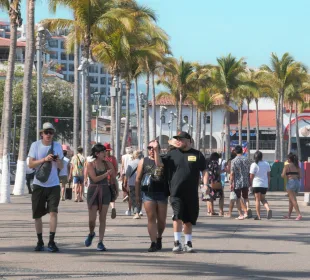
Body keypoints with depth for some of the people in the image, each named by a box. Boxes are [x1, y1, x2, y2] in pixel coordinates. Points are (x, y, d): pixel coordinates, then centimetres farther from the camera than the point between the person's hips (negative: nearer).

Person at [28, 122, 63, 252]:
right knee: (37, 215, 5)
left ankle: (51, 242, -10)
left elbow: (61, 167, 9)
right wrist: (44, 159, -21)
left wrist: (58, 161, -14)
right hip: (39, 184, 0)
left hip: (53, 185, 0)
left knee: (53, 211, -13)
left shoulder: (57, 146, 4)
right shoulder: (35, 145, -2)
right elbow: (31, 164, -7)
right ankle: (40, 242, 19)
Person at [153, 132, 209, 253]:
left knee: (189, 219, 10)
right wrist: (156, 150, -11)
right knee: (178, 216, -14)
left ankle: (188, 243, 20)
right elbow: (159, 163, 2)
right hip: (176, 193, -1)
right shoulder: (173, 154, 7)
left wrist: (205, 184, -5)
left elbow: (204, 170, 8)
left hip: (192, 193, 1)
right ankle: (177, 243, -10)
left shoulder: (197, 155, 6)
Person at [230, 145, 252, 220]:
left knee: (238, 198, 6)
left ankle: (241, 215, 4)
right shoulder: (246, 160, 3)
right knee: (245, 197, 14)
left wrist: (231, 184, -5)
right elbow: (249, 172, 7)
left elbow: (232, 173, -10)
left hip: (237, 183, -3)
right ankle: (248, 208, -12)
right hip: (246, 182, 3)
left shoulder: (234, 161, -8)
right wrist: (249, 182, 16)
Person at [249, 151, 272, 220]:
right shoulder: (266, 164, 4)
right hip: (265, 184, 4)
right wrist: (268, 184, 18)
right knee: (263, 199, 18)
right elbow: (268, 175, 10)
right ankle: (268, 209, -8)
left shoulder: (254, 165, -10)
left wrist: (250, 184, 5)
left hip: (257, 184, -4)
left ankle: (258, 216, 3)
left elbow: (251, 176, -9)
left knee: (257, 199, 4)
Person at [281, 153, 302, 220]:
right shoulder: (297, 166, 11)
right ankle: (289, 215, 24)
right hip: (297, 183, 6)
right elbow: (300, 176, 7)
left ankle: (299, 214, -23)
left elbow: (283, 175, -10)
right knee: (290, 199, 18)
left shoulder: (287, 166, -4)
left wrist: (282, 174, 11)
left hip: (291, 182, -6)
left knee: (293, 200, -10)